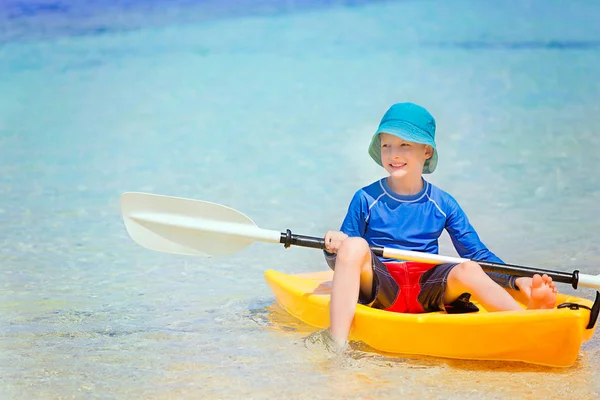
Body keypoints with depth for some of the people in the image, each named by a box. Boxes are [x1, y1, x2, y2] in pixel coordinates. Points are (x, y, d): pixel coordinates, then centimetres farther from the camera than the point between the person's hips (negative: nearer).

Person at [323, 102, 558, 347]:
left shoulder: (442, 203, 8)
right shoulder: (366, 199, 2)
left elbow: (478, 254, 8)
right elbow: (341, 262, 3)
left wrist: (518, 281, -7)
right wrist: (333, 249, -22)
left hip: (426, 291, 2)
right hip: (381, 288, -1)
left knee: (469, 270, -27)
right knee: (354, 245, -29)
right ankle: (337, 345, -37)